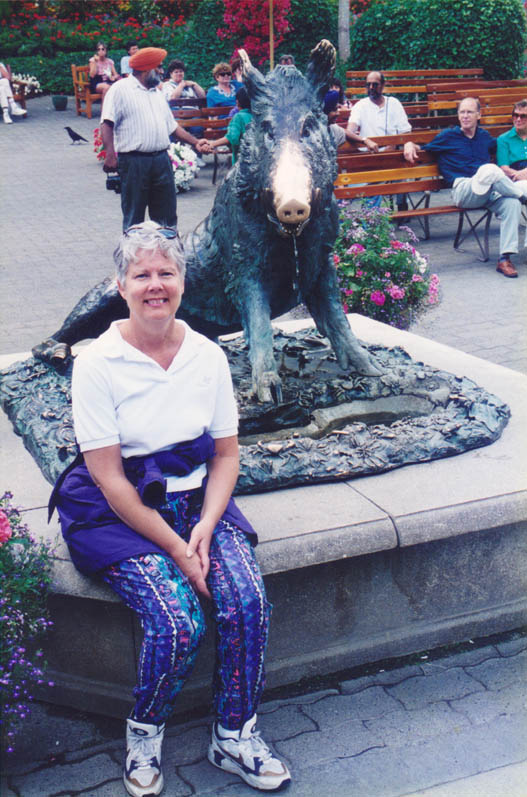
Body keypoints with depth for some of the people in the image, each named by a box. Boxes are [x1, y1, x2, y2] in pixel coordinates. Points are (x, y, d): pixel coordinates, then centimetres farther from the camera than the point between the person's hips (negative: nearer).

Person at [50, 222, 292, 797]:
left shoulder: (208, 356, 1)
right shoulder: (97, 363, -12)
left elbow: (226, 454, 6)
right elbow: (109, 477, -14)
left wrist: (205, 527, -10)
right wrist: (174, 546, -17)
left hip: (196, 499, 4)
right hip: (118, 512, -4)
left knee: (247, 602, -19)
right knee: (177, 622, -24)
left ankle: (234, 737, 3)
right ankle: (143, 736, 6)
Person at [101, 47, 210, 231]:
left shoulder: (157, 93, 21)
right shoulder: (120, 89, -2)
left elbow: (172, 126, 25)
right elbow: (107, 124, -11)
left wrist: (195, 142, 16)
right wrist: (110, 154, -23)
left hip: (161, 160, 7)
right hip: (133, 161, -6)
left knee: (167, 215, 8)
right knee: (134, 216, 0)